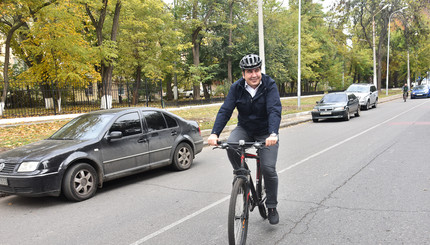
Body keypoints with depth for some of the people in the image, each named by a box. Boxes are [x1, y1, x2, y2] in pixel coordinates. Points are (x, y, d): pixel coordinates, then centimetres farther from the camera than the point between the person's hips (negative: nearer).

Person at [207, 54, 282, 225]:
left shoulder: (269, 85, -17)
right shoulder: (237, 87, -10)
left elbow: (274, 110, -29)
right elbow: (225, 110, -18)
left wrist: (273, 134, -46)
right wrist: (215, 133, -33)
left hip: (266, 133, -2)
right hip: (244, 128, 2)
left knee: (268, 168, -12)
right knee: (231, 146, -30)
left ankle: (272, 207, 11)